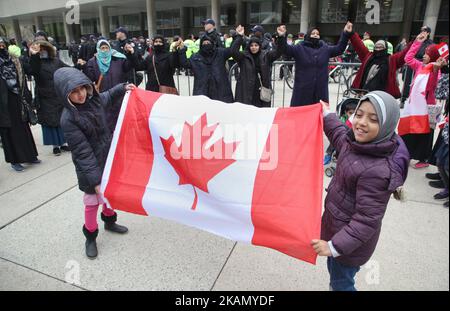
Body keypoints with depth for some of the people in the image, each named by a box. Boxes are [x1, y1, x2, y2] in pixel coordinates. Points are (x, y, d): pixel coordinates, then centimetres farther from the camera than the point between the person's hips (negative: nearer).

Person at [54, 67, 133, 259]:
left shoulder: (94, 99, -7)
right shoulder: (68, 119, -24)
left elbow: (108, 97, 20)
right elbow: (82, 152, -24)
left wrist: (123, 88, 5)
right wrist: (95, 179, -24)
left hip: (109, 158, 6)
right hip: (90, 167, -6)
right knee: (92, 202, 9)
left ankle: (109, 222, 49)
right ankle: (90, 237, 32)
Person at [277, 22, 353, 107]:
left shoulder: (325, 49, 14)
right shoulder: (299, 48, 2)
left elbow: (339, 48, 15)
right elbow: (285, 49, -8)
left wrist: (346, 33, 3)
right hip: (302, 90, -3)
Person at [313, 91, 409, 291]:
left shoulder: (377, 170, -33)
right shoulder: (359, 142, -8)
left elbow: (367, 219, -28)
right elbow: (341, 138, 18)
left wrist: (334, 246, -24)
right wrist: (327, 116, 28)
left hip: (352, 238, -8)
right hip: (337, 222, 8)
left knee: (341, 282, 15)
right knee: (334, 269, 28)